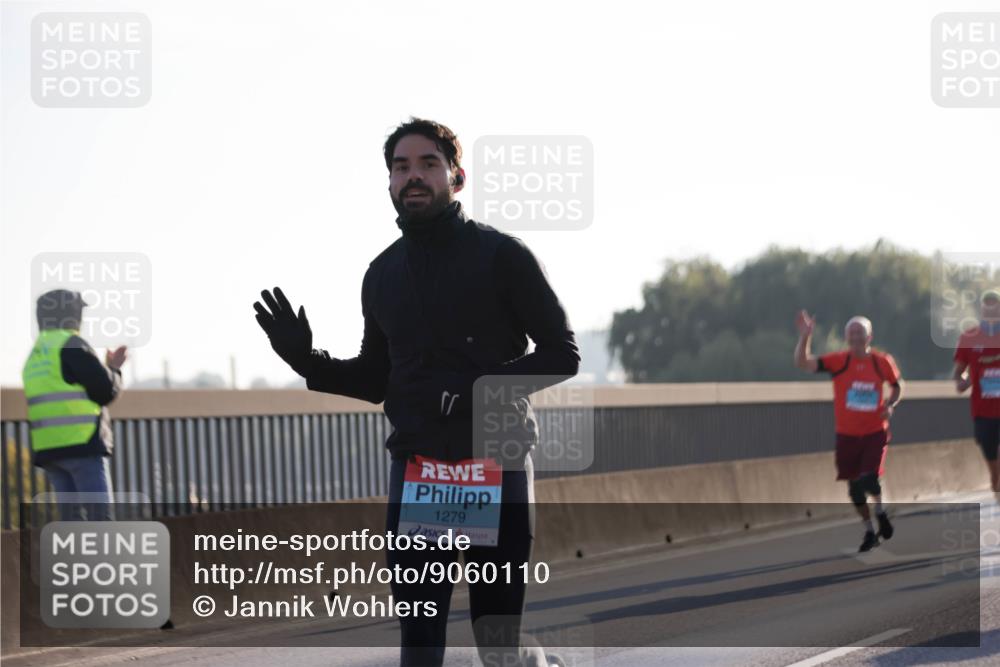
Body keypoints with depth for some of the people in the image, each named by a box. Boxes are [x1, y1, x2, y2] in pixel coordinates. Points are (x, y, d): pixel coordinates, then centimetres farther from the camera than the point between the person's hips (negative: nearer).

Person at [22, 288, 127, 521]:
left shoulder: (36, 356, 20)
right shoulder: (72, 345, -6)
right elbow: (105, 391, -10)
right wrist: (114, 369, 12)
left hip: (48, 449, 8)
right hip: (82, 444, -8)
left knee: (71, 517, 7)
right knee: (100, 516, -10)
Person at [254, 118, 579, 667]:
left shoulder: (501, 255, -2)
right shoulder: (382, 274, 13)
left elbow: (562, 355, -3)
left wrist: (483, 384, -18)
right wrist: (306, 360, 5)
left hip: (497, 464, -4)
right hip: (414, 466, 4)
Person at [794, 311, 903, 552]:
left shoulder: (882, 362, -3)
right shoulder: (838, 361, -7)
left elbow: (897, 385, 15)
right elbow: (803, 363, -16)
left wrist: (890, 405, -4)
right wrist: (805, 337, -30)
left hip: (875, 432, -1)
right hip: (847, 434, 1)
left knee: (869, 479, -17)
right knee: (854, 486, 7)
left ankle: (880, 512, 16)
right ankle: (869, 530, 26)